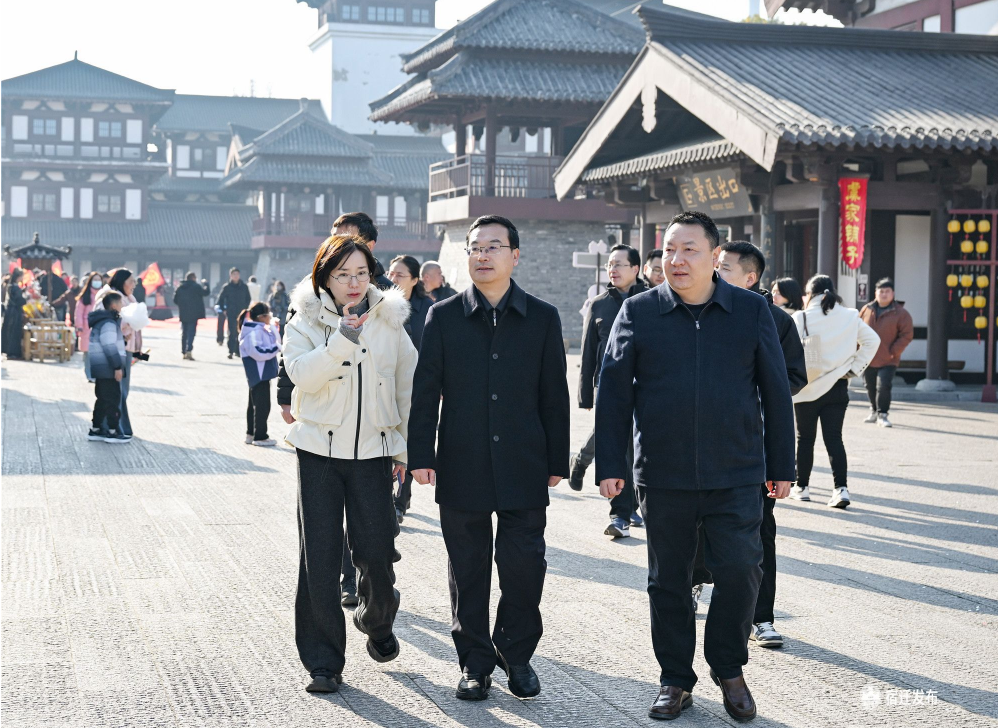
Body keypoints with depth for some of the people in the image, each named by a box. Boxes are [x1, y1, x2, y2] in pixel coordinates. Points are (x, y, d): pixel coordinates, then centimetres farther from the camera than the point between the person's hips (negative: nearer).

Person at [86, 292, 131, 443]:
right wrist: (117, 367, -21)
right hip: (107, 368, -10)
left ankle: (95, 429, 19)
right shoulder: (108, 323, -17)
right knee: (113, 399, -4)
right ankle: (113, 432, 0)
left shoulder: (101, 321, 16)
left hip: (100, 368, 10)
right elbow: (110, 347, -22)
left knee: (103, 399, 15)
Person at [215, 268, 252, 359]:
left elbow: (248, 299, 15)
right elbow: (220, 299, 7)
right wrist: (223, 310, 1)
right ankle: (231, 351, -7)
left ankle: (238, 351, 15)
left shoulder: (244, 287, 6)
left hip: (242, 314, 2)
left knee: (241, 332, 5)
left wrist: (245, 308, 5)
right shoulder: (226, 287, 1)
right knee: (232, 333, -7)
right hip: (231, 313, -2)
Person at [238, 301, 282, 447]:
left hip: (261, 373, 11)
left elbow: (276, 341, 16)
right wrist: (277, 348, -19)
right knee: (262, 405, -6)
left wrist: (272, 328, 2)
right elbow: (258, 352, -26)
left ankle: (251, 434, 26)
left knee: (254, 404, 17)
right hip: (259, 374, -11)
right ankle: (260, 436, -1)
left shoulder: (262, 329, 13)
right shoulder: (254, 331, -19)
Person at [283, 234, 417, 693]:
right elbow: (301, 374, -17)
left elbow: (408, 387, 13)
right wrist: (343, 339, -29)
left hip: (373, 451, 1)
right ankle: (323, 661, 10)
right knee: (320, 557, -1)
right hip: (320, 451, -1)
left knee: (376, 553, -1)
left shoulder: (390, 321, 6)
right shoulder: (306, 323, 1)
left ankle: (376, 621, 32)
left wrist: (406, 449, 11)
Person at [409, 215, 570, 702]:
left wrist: (557, 461, 4)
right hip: (461, 469, 0)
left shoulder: (542, 318, 5)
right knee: (468, 570, 7)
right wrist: (420, 455, -3)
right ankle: (475, 662, 20)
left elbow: (554, 396, 6)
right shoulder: (443, 317, 4)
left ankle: (516, 654, 20)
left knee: (524, 565, 0)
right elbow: (425, 391, 3)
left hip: (524, 469, 0)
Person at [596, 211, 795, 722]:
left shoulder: (751, 311, 4)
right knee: (668, 580, 8)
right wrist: (610, 466, -3)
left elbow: (775, 392, 7)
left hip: (737, 475, 0)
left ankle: (728, 668, 15)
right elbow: (613, 392, 2)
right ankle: (675, 679, 22)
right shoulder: (638, 312, 2)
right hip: (663, 477, 1)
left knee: (740, 570, -7)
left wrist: (782, 466, 5)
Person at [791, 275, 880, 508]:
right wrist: (855, 368, 4)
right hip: (837, 387, 2)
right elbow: (872, 340, 3)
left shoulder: (801, 318, -9)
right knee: (834, 438, 3)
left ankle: (802, 487, 20)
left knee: (805, 438, 11)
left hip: (807, 389, -2)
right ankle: (841, 487, -10)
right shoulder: (850, 317, 2)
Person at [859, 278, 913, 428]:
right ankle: (874, 411, 34)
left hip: (888, 361, -4)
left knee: (883, 387, -15)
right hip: (867, 359, 4)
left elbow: (907, 335, -7)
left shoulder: (900, 313, -6)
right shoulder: (867, 310, 5)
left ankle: (882, 415, -4)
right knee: (871, 387, 15)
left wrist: (894, 351, -15)